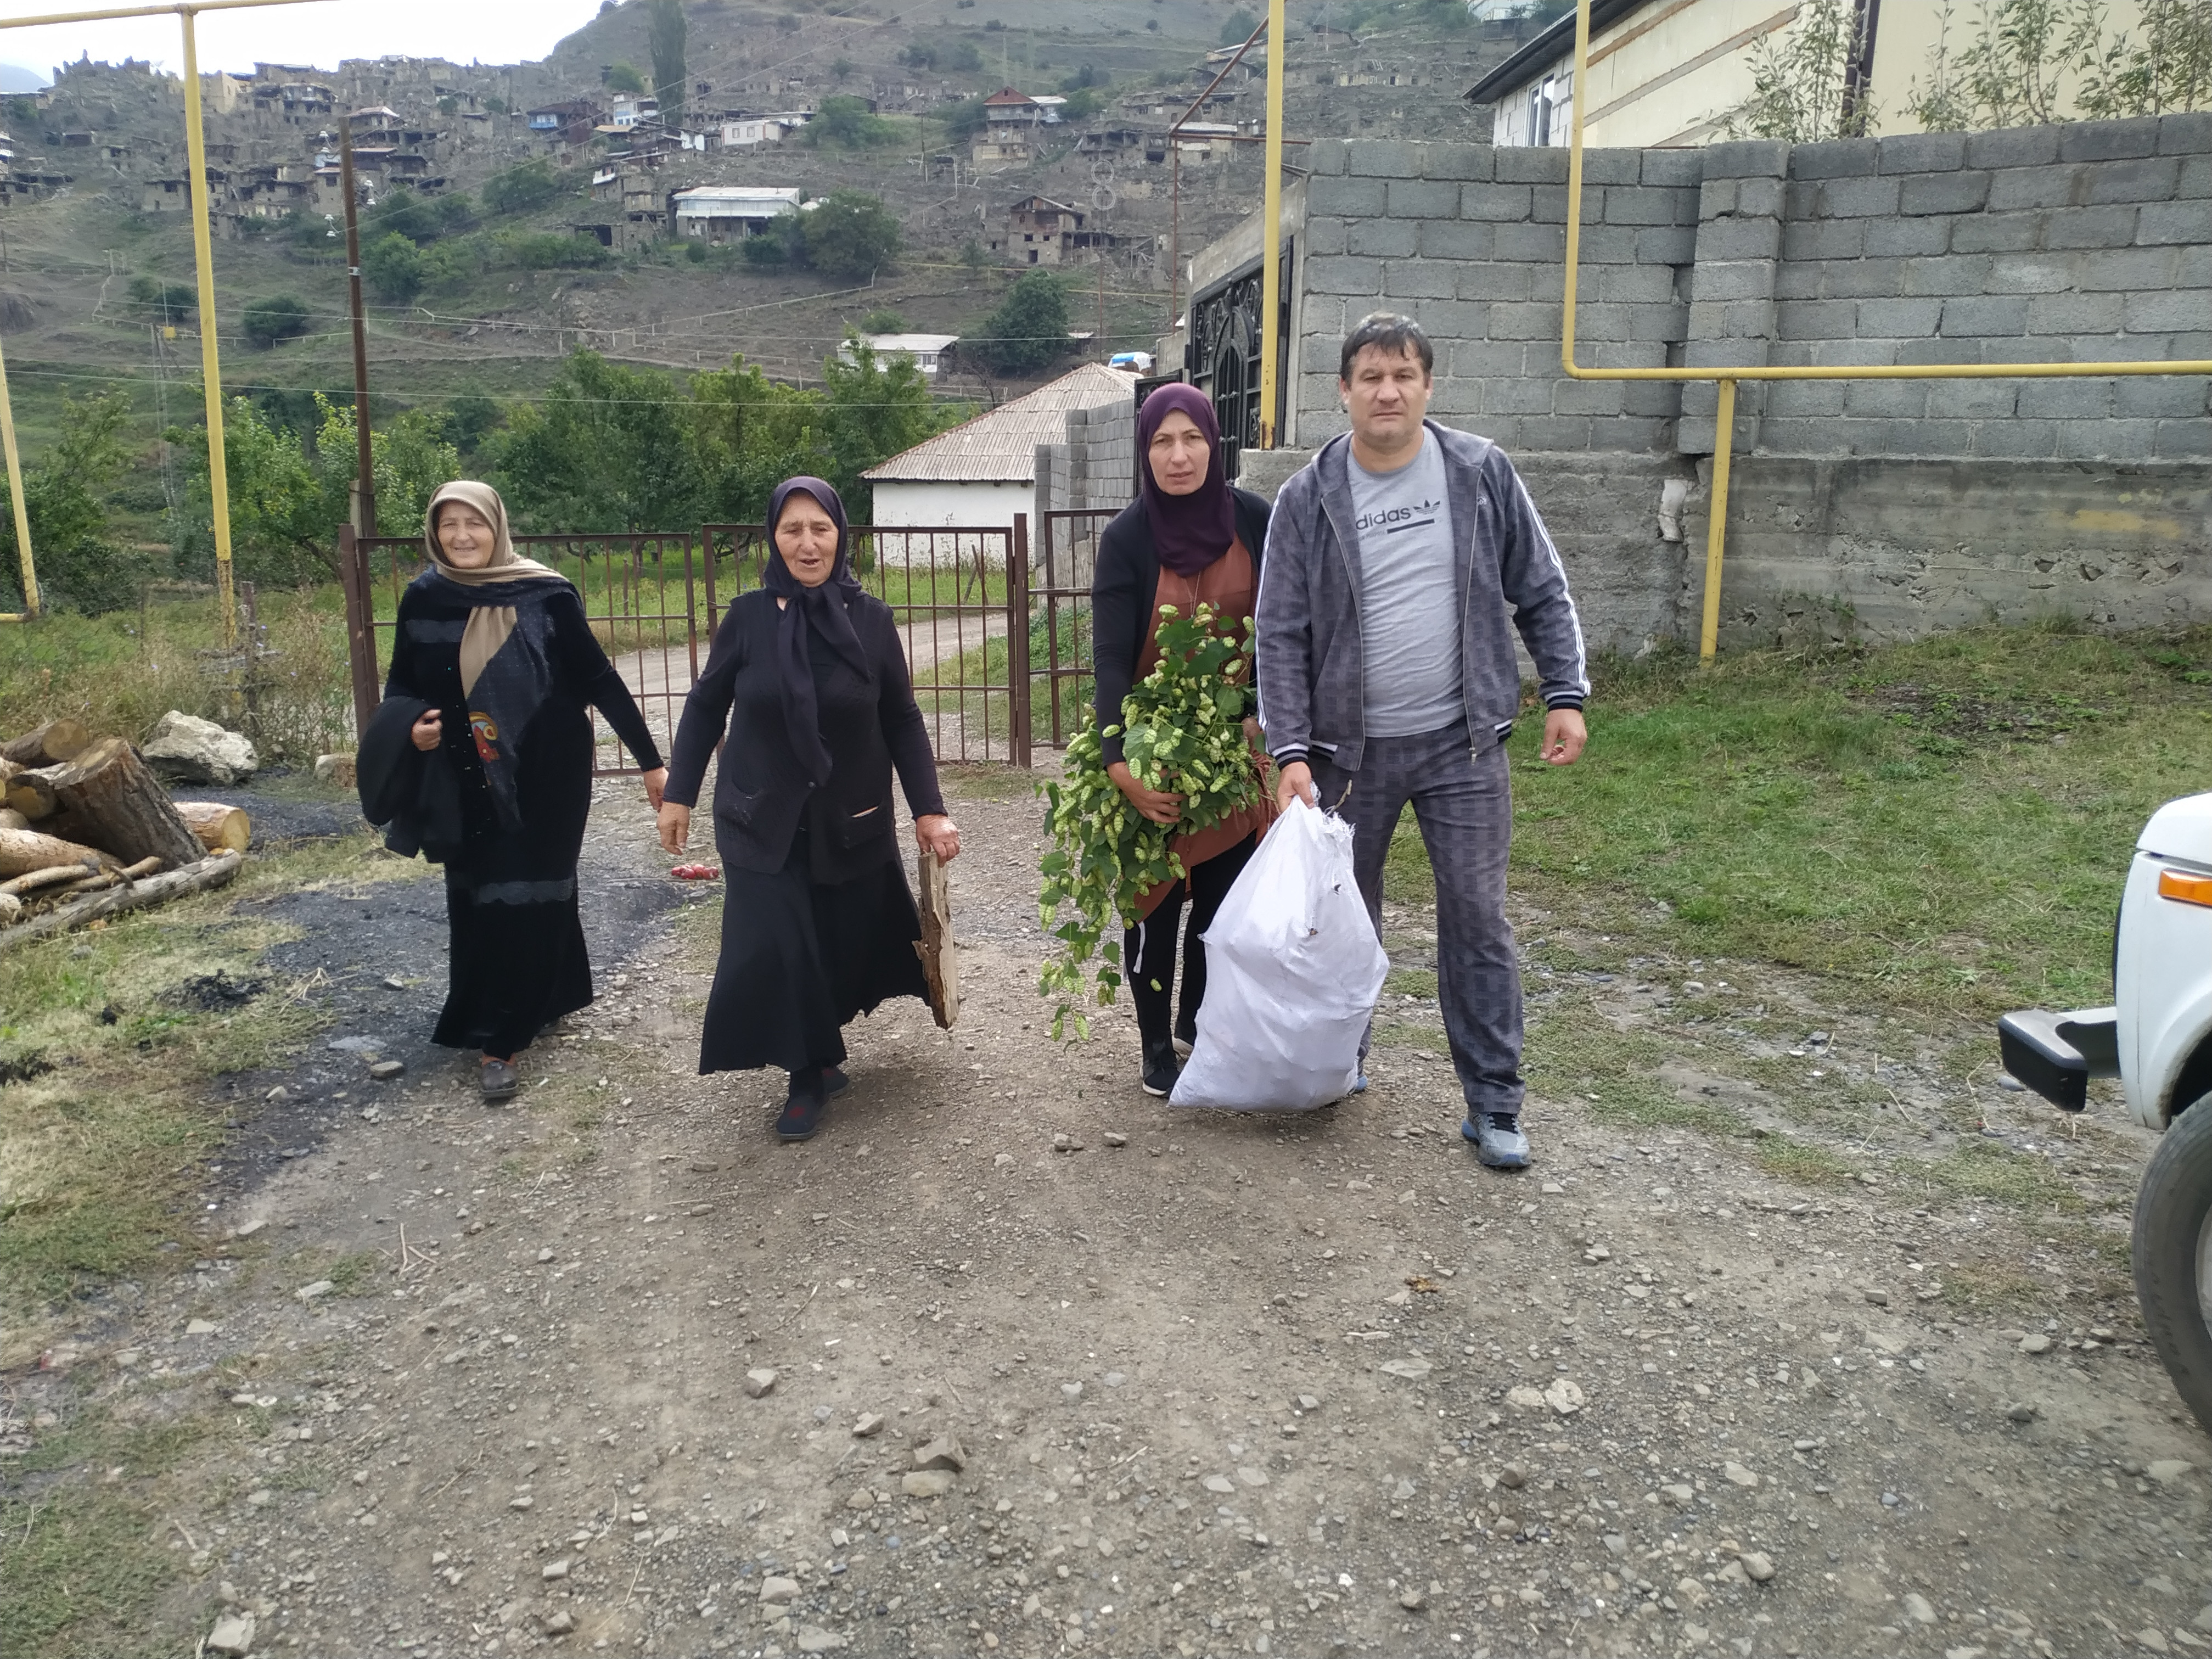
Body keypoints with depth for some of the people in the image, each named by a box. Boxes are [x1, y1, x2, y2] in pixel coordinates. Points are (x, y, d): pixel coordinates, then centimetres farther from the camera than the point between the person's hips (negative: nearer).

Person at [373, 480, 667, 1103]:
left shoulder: (546, 596, -11)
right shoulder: (424, 600, -1)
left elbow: (600, 680, -8)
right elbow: (401, 685, 10)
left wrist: (650, 761, -8)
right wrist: (413, 724, -13)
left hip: (544, 776, -3)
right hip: (469, 783, 4)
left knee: (526, 899, -3)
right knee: (476, 901, 10)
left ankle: (499, 1040, 5)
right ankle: (544, 997, 33)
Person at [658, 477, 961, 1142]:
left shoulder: (870, 618, -6)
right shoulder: (749, 616, -7)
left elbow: (902, 720, -1)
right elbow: (705, 707, 4)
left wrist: (930, 809, -6)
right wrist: (678, 793, 4)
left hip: (851, 821, 1)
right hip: (762, 821, -1)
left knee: (851, 941, 9)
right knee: (772, 950, -8)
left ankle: (819, 1050, 38)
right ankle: (808, 1074, 12)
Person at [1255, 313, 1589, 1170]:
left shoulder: (1482, 472, -1)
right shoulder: (1308, 499, -4)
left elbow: (1542, 592, 5)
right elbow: (1281, 636, -5)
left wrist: (1564, 694, -2)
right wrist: (1292, 752, -12)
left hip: (1463, 743, 0)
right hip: (1351, 746, 0)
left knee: (1477, 921, 2)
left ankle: (1493, 1105, 12)